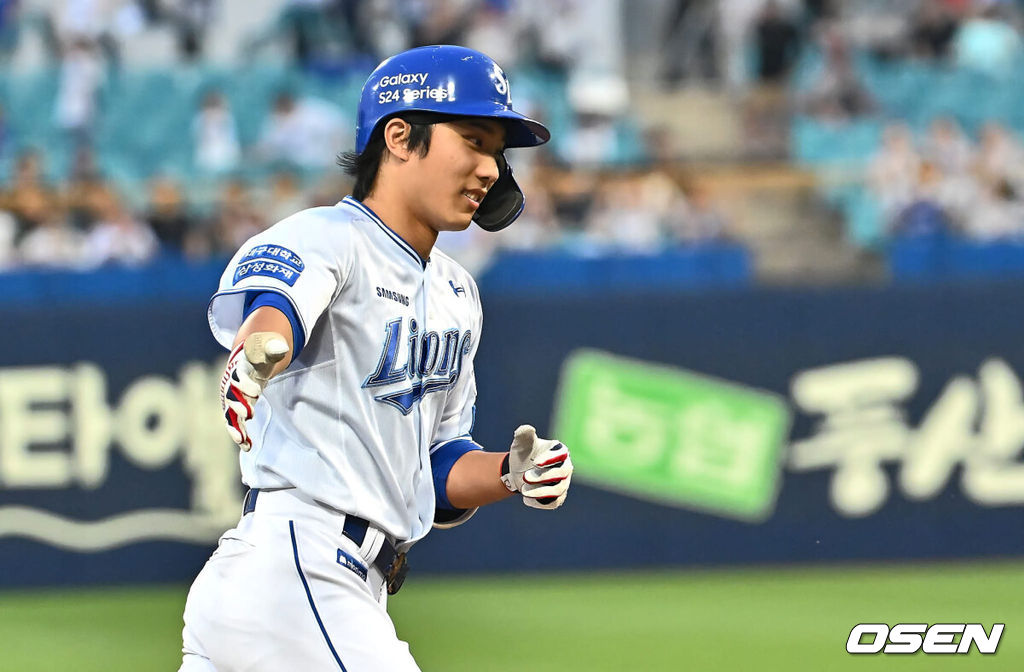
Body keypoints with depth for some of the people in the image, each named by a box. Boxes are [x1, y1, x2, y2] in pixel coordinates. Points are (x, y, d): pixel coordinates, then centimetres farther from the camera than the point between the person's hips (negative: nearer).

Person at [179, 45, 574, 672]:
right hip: (293, 565, -10)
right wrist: (258, 353, -56)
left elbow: (437, 466, 26)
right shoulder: (326, 238, -8)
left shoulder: (456, 294, 21)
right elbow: (270, 301, -32)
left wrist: (512, 473, 5)